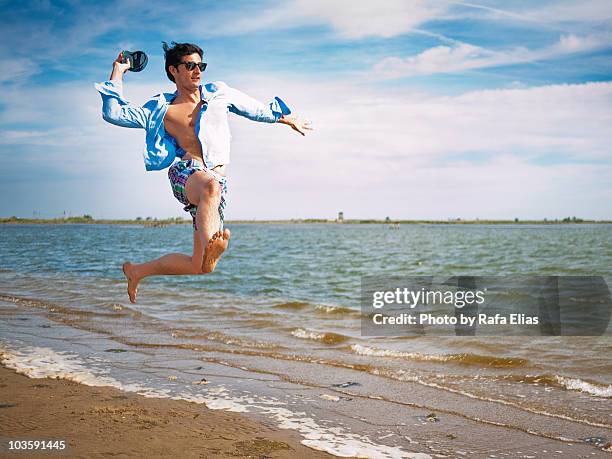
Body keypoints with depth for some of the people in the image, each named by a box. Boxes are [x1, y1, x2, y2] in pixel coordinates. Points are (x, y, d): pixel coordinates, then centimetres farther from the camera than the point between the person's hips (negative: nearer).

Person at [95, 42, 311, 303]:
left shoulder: (219, 93, 20)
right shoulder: (161, 109, 14)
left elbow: (256, 109, 34)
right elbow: (113, 113, 10)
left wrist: (289, 120, 43)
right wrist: (118, 73, 13)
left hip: (217, 181, 4)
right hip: (186, 173, -3)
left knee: (201, 267, -2)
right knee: (211, 186, -44)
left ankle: (137, 271, 17)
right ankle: (211, 246, -67)